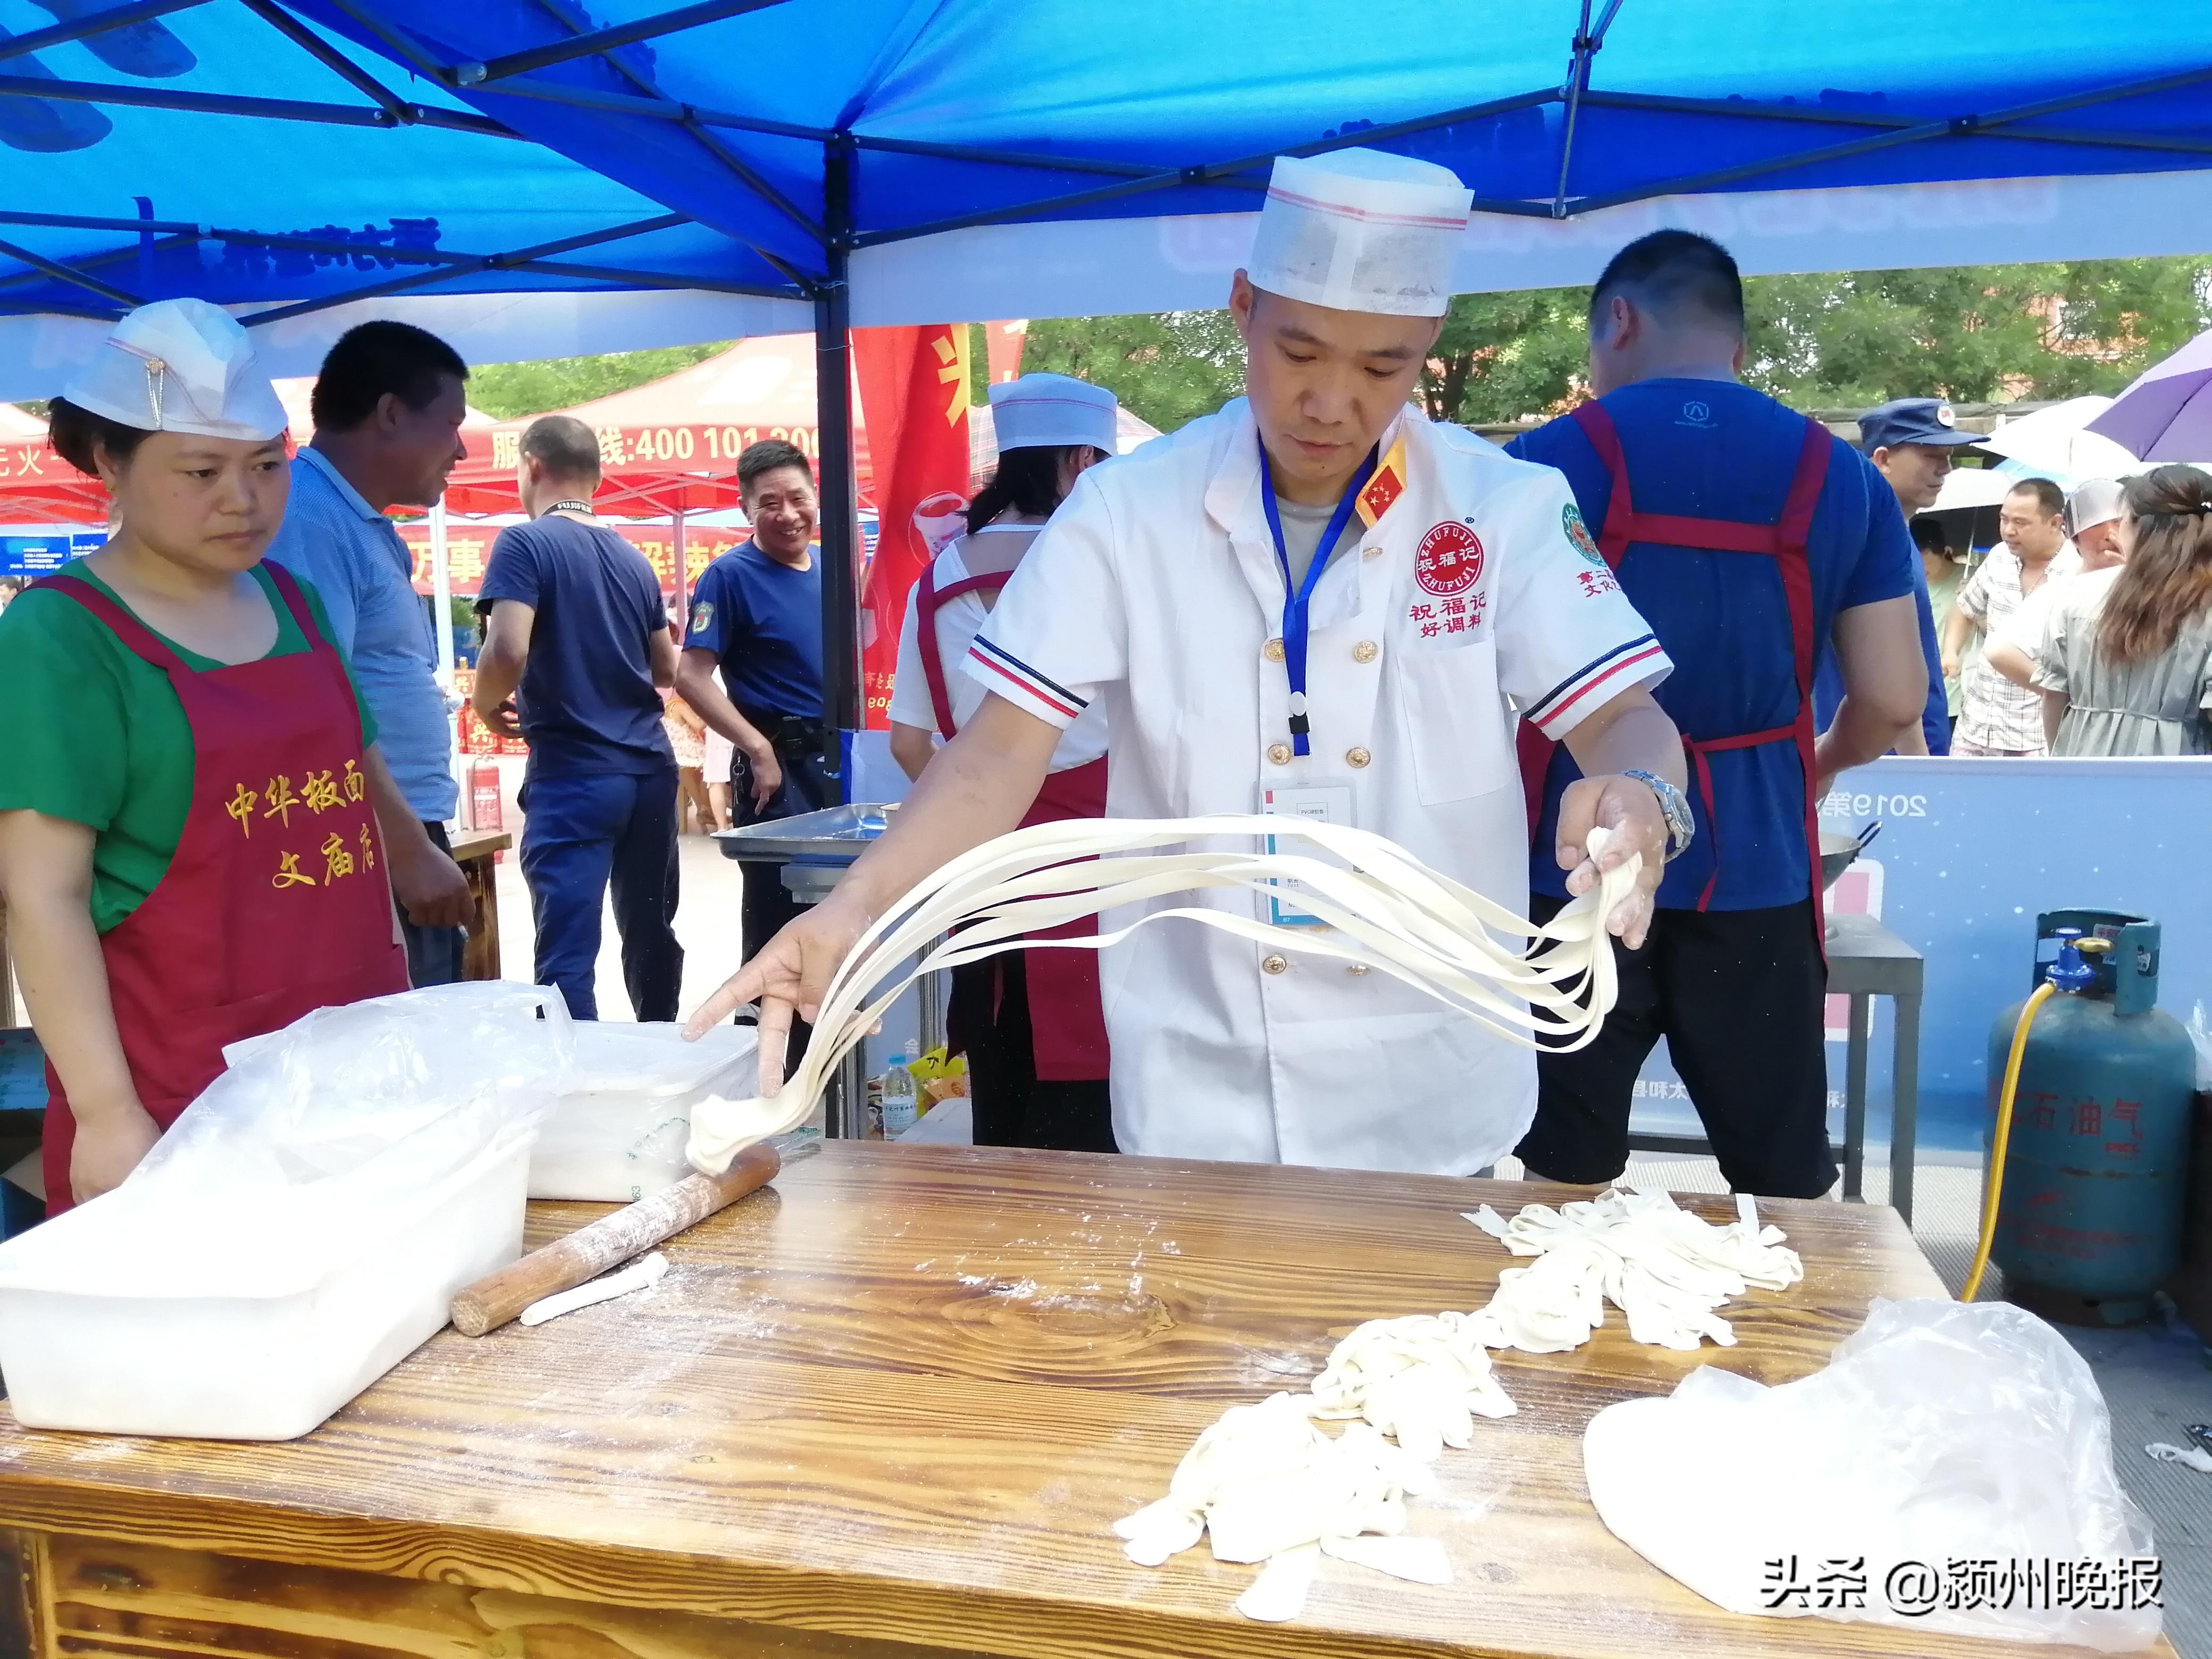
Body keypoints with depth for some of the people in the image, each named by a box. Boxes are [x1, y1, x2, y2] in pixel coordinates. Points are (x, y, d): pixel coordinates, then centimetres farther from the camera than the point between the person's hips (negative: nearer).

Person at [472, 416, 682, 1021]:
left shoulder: (525, 544, -6)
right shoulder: (633, 558, 13)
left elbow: (508, 654, -19)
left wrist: (486, 705, 0)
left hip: (573, 774, -6)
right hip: (650, 768, 7)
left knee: (568, 952, -5)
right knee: (651, 933, 17)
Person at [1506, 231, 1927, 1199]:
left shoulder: (1547, 464, -3)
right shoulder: (1842, 478, 5)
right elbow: (1894, 701, 4)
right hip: (1752, 868, 2)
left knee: (1566, 1184, 11)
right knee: (1783, 1186, 15)